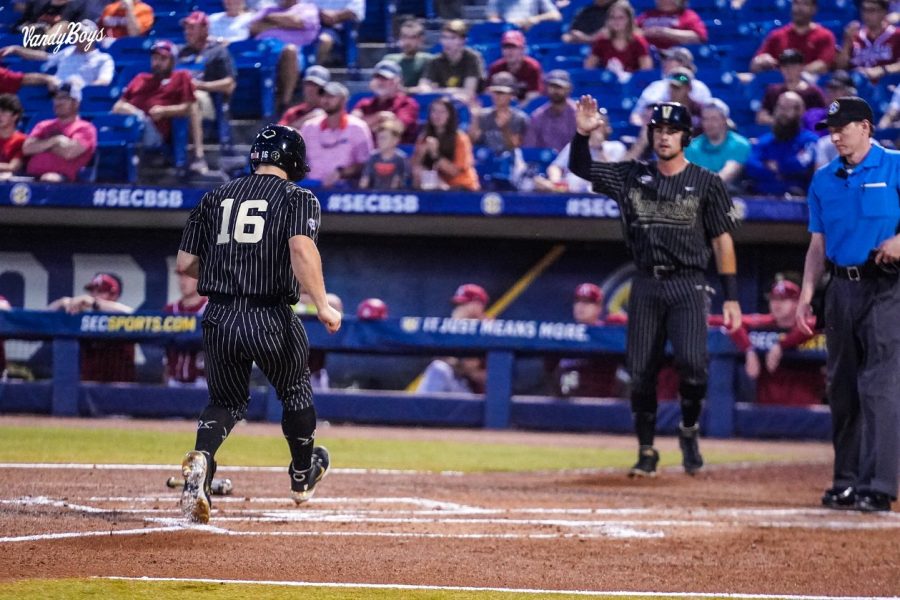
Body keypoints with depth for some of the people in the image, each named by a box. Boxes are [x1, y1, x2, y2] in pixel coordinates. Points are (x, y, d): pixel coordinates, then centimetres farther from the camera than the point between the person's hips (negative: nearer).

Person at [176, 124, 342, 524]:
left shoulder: (215, 198, 13)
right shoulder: (298, 198, 1)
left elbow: (184, 263, 12)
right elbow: (302, 249, -19)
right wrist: (322, 306, -21)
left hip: (219, 320, 3)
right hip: (272, 320, -3)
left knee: (227, 400, 18)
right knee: (295, 392, 23)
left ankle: (201, 458, -13)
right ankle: (303, 477, 41)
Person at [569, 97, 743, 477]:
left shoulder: (707, 183, 3)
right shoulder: (632, 177, 10)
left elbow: (723, 241, 2)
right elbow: (580, 168, 9)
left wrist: (731, 297, -4)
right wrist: (583, 133, -11)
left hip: (687, 285, -3)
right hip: (645, 286, 3)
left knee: (692, 362, -19)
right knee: (640, 372, 2)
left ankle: (689, 430, 6)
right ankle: (646, 452, 14)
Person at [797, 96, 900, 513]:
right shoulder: (824, 180, 12)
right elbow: (818, 246, 14)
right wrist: (806, 295, 5)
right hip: (841, 288, 6)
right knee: (842, 387, 9)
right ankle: (846, 482, 17)